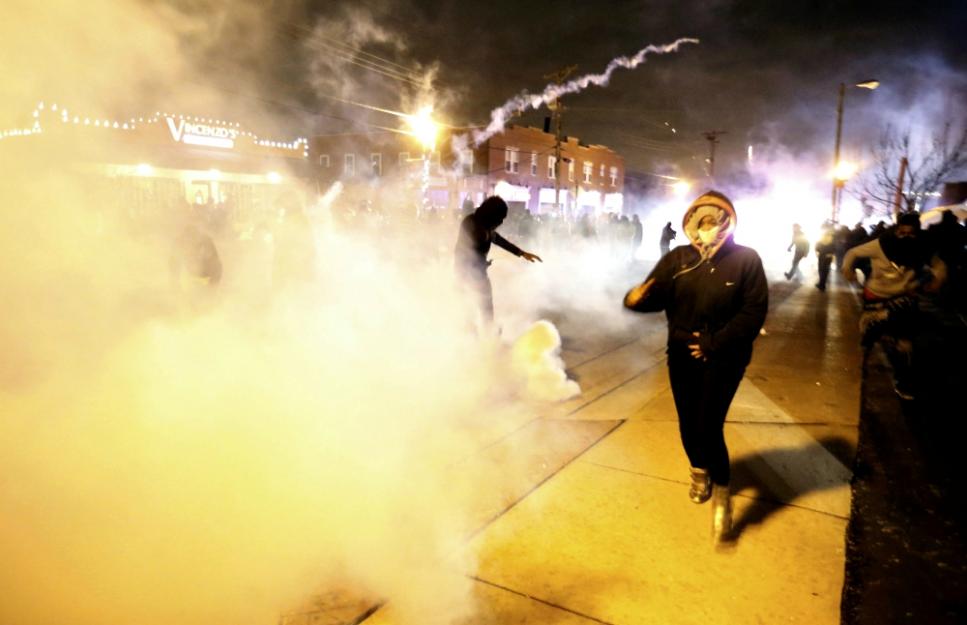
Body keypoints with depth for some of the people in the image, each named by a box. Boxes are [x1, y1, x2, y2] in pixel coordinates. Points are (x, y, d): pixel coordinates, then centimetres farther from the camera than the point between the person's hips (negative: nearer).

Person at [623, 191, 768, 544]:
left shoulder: (746, 260, -7)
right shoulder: (678, 259, -1)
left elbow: (754, 312, -10)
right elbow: (656, 295, -9)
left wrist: (715, 344, -18)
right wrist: (637, 298, -34)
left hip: (723, 358, -3)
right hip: (682, 356, 3)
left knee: (709, 426, -11)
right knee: (688, 423, 14)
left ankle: (721, 495, 12)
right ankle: (700, 470, 45)